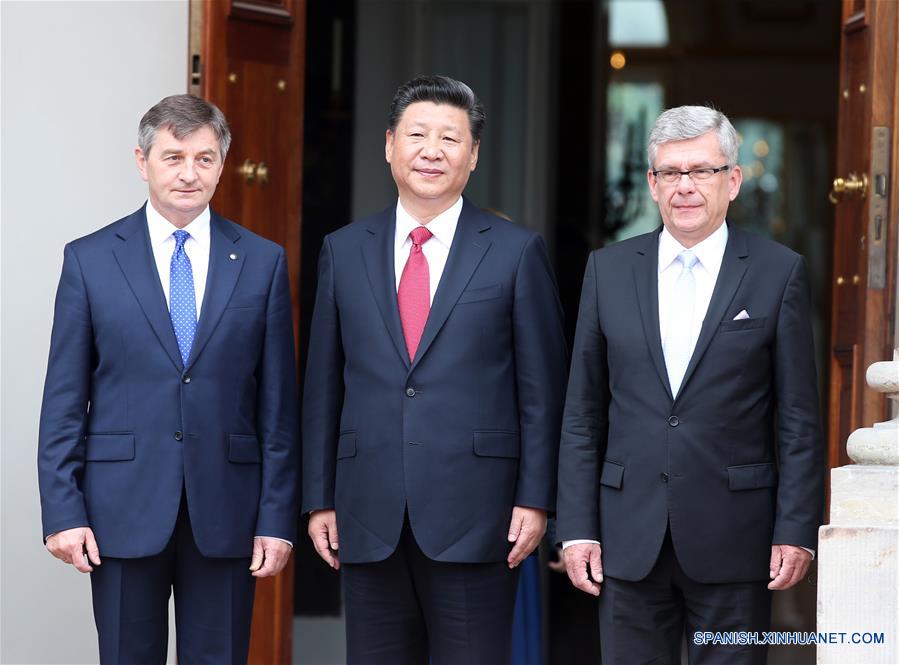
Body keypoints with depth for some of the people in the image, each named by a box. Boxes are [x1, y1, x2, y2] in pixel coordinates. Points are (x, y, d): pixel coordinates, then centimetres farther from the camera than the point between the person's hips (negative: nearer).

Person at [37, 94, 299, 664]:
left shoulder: (262, 262, 5)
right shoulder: (90, 259, 3)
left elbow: (278, 402, 4)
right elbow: (64, 399, 3)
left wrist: (278, 516, -1)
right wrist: (63, 511, -4)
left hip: (225, 510, 1)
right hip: (123, 510, -1)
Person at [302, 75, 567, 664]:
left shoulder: (517, 252, 2)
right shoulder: (344, 251, 10)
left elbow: (542, 389, 1)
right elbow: (323, 386, 11)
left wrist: (535, 499, -5)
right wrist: (320, 499, 7)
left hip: (475, 515, -2)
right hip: (369, 518, 3)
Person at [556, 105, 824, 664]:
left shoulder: (779, 272, 1)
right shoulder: (609, 270, 7)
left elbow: (799, 419, 0)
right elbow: (583, 415, 8)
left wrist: (797, 530, -6)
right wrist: (577, 528, 2)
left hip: (734, 536, -2)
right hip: (631, 534, 2)